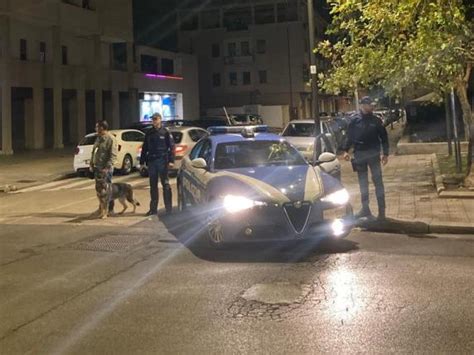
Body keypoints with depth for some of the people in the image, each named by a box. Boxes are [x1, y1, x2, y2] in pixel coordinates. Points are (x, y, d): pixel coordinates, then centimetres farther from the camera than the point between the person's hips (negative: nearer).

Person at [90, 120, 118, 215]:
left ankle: (110, 209, 5)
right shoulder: (98, 138, 14)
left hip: (105, 169, -8)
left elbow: (113, 156, -17)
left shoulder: (111, 139, -12)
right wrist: (91, 164, 14)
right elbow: (93, 152, 22)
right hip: (97, 168, 8)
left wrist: (107, 168, -23)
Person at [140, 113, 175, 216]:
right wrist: (142, 161, 9)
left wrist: (171, 161, -14)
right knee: (153, 186, 8)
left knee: (165, 184, 0)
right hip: (151, 161, 5)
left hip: (162, 161, -4)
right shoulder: (149, 133, 12)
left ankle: (168, 208, 4)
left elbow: (171, 147, -5)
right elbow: (144, 148, 14)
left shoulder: (165, 132, -1)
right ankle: (153, 208, 14)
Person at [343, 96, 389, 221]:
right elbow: (349, 136, 6)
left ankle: (382, 210, 3)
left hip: (373, 153, -2)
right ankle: (365, 208, 21)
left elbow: (383, 136, 3)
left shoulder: (375, 120, -1)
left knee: (378, 181, -2)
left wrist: (385, 153, -2)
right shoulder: (355, 119, 0)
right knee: (363, 183, 10)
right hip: (359, 154, 2)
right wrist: (346, 150, -2)